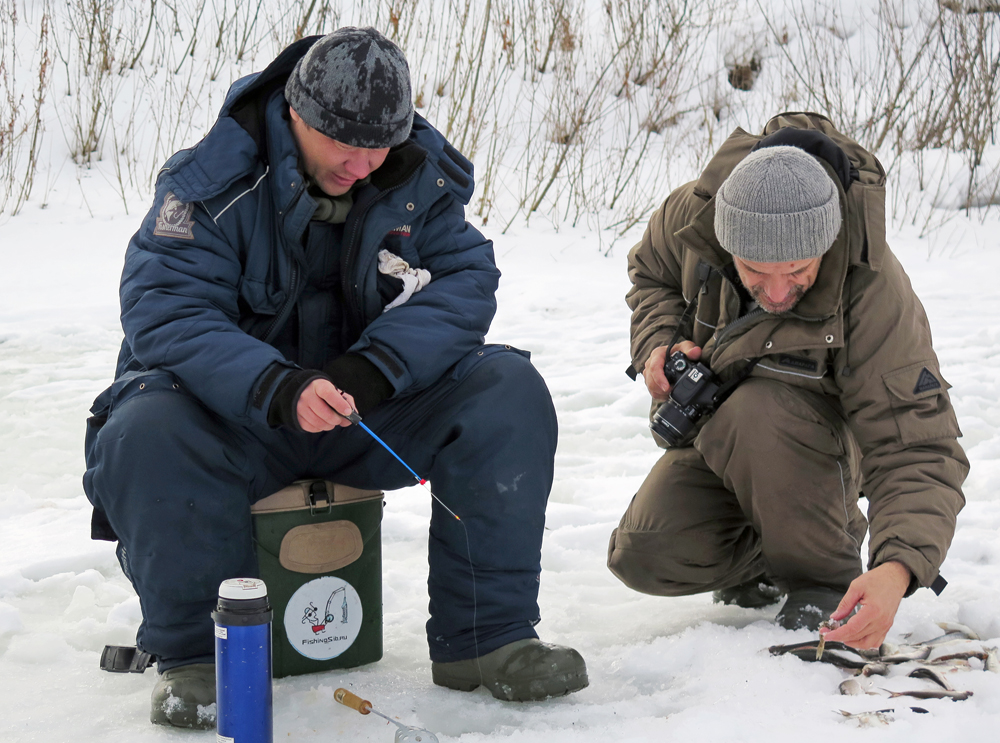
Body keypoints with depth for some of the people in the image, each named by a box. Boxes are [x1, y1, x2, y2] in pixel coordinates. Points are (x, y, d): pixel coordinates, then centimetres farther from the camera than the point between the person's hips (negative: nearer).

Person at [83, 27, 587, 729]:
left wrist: (373, 367, -28)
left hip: (371, 413, 3)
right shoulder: (213, 182, -17)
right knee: (143, 434, -35)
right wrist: (277, 389, -41)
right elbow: (163, 312, -25)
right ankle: (196, 655, -12)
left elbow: (465, 280, -9)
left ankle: (485, 637, -11)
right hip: (234, 420, -3)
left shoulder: (422, 180, -4)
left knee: (509, 389, -19)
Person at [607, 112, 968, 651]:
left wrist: (898, 569, -55)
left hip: (824, 445, -4)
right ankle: (763, 559, 14)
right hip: (716, 438, 4)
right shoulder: (694, 213, -24)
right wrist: (658, 342, -17)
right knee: (645, 558, -17)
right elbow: (650, 271, 4)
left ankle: (822, 574, -13)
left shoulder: (876, 295, -35)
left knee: (758, 411, -38)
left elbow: (919, 450, -38)